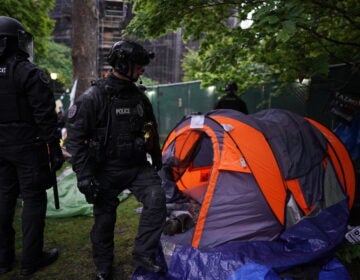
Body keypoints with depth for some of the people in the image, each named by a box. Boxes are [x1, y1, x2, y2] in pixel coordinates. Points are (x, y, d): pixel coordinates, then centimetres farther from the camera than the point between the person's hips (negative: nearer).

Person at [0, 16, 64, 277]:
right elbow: (45, 116, -16)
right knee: (33, 199, 2)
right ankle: (31, 260, 11)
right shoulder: (29, 73, -13)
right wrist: (55, 148, -11)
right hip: (27, 147, -7)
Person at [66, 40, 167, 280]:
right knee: (104, 219, 7)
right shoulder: (93, 98, -16)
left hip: (137, 166, 5)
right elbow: (76, 139, -15)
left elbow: (151, 130, 17)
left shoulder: (139, 97, 3)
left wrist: (156, 156, 22)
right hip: (107, 170, -4)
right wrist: (84, 176, -19)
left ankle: (144, 254, 2)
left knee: (156, 198, -16)